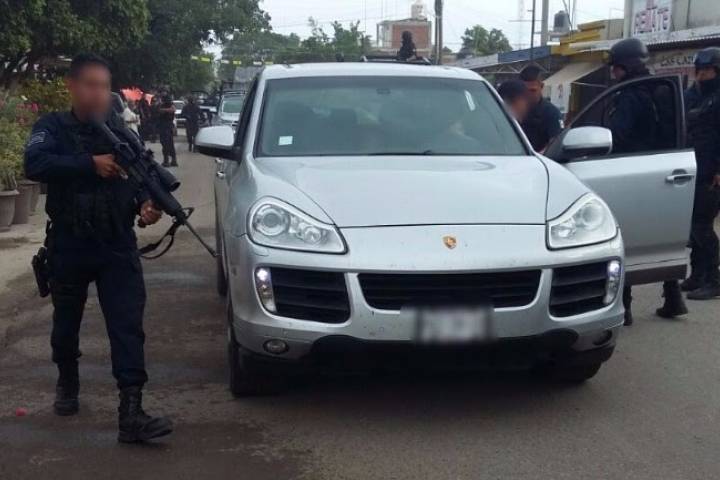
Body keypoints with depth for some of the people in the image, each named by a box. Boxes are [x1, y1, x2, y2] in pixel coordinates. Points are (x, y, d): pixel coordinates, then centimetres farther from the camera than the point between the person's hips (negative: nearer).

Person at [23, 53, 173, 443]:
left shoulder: (121, 131, 7)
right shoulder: (52, 128, -2)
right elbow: (34, 165, -21)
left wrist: (147, 204, -17)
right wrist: (92, 164, -27)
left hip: (118, 248, 1)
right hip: (68, 247, -1)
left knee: (127, 327, -9)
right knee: (67, 322, 16)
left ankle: (131, 414, -11)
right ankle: (67, 383, 43)